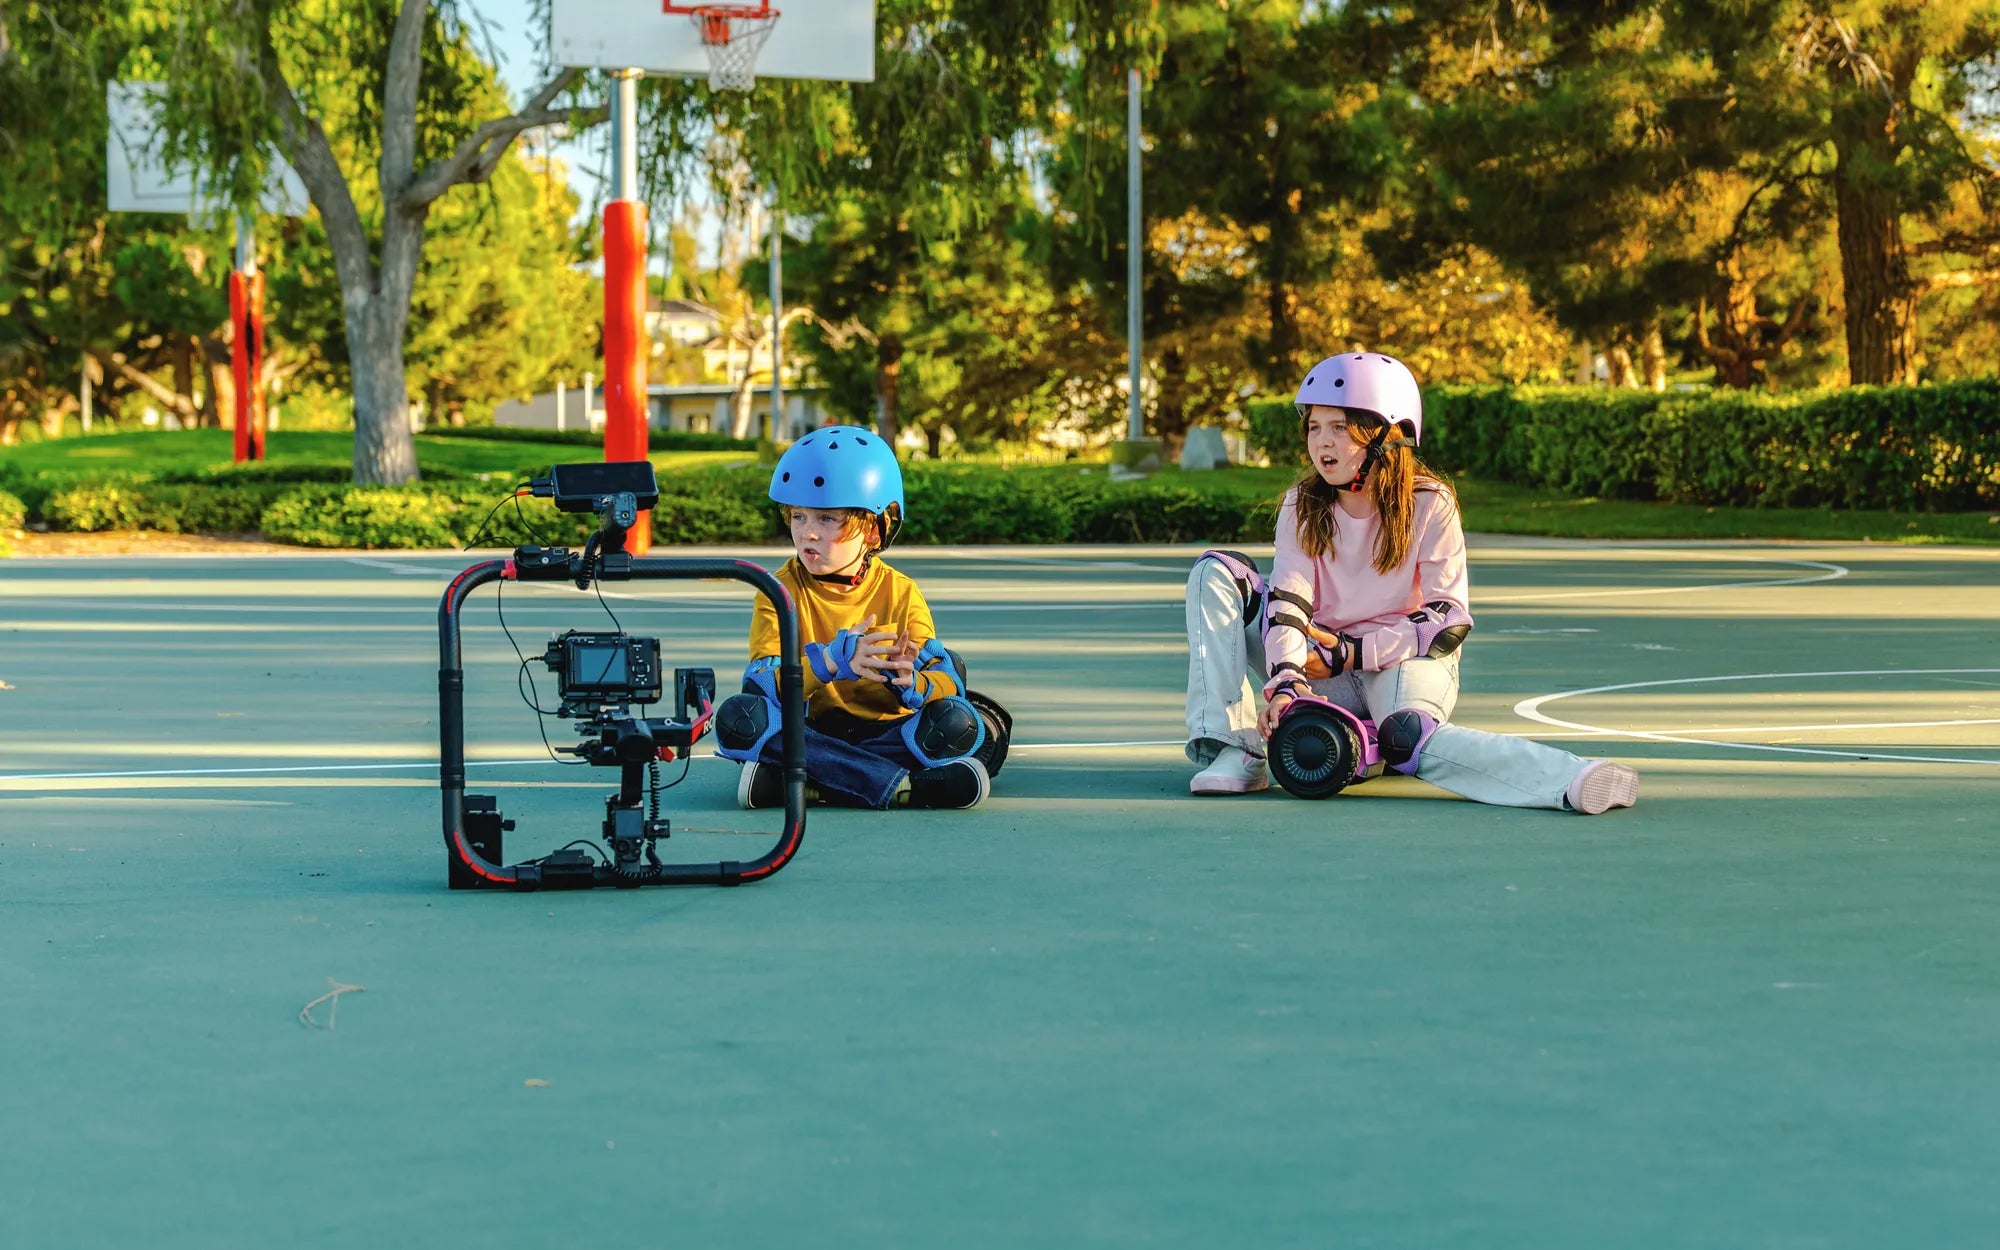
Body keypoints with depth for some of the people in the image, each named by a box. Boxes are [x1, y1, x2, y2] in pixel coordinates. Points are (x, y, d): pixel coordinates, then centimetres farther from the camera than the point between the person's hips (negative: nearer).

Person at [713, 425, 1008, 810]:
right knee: (737, 716, -29)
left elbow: (947, 680, -6)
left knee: (957, 723, -26)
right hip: (812, 732, -1)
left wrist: (911, 683, -31)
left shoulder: (901, 593, 3)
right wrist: (829, 661, -32)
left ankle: (809, 782, -30)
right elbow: (761, 681, -15)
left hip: (885, 732, 1)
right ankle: (900, 786, -35)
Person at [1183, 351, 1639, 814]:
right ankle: (1233, 752, -23)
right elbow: (1288, 604, -14)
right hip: (1325, 672, 4)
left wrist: (1353, 653, -20)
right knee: (1217, 572, -12)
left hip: (1405, 661, -4)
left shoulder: (1429, 506, -9)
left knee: (1407, 739, -41)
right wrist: (1285, 686, -32)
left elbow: (1449, 620, -14)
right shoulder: (1301, 507, 0)